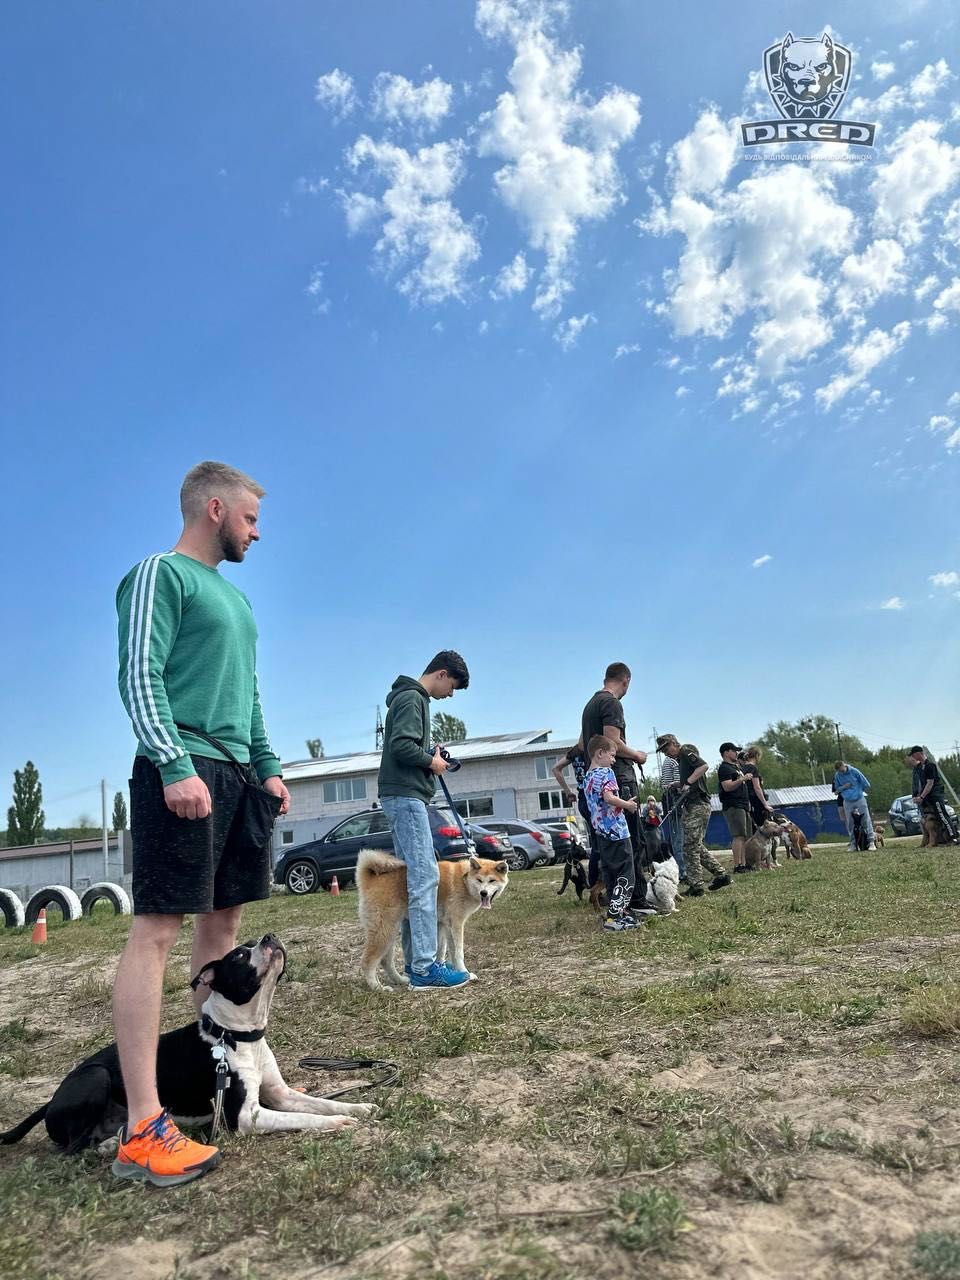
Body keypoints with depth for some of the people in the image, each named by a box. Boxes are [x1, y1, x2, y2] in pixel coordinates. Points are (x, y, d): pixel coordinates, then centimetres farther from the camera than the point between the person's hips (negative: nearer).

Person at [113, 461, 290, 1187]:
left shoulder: (235, 596, 23)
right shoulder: (160, 574, -3)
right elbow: (139, 677, -13)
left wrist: (267, 765, 15)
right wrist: (175, 765, -22)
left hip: (237, 773, 9)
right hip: (184, 771, -9)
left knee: (224, 921, 11)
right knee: (157, 930, -9)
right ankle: (143, 1132, -6)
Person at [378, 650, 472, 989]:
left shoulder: (411, 698, 20)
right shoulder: (412, 698, -11)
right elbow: (400, 745, -22)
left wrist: (430, 755, 7)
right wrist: (431, 761, -9)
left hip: (403, 796, 11)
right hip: (406, 795, -11)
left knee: (414, 877, 11)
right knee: (425, 876, -12)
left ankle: (415, 960, 15)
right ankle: (424, 967, -12)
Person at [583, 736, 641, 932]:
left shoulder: (587, 778, 14)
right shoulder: (606, 772, -11)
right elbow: (609, 797, -26)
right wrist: (628, 805, -10)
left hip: (601, 833, 8)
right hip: (617, 831, -8)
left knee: (610, 875, 13)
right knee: (625, 877, -3)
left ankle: (619, 911, 19)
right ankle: (614, 918, -7)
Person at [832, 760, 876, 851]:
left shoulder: (854, 771, -10)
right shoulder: (837, 776, -2)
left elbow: (866, 784, -1)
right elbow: (837, 789, 8)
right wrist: (844, 787, -10)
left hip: (859, 799, -2)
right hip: (847, 802, 2)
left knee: (867, 820, -5)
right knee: (850, 823, 5)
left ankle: (871, 841, -3)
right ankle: (852, 843, 14)